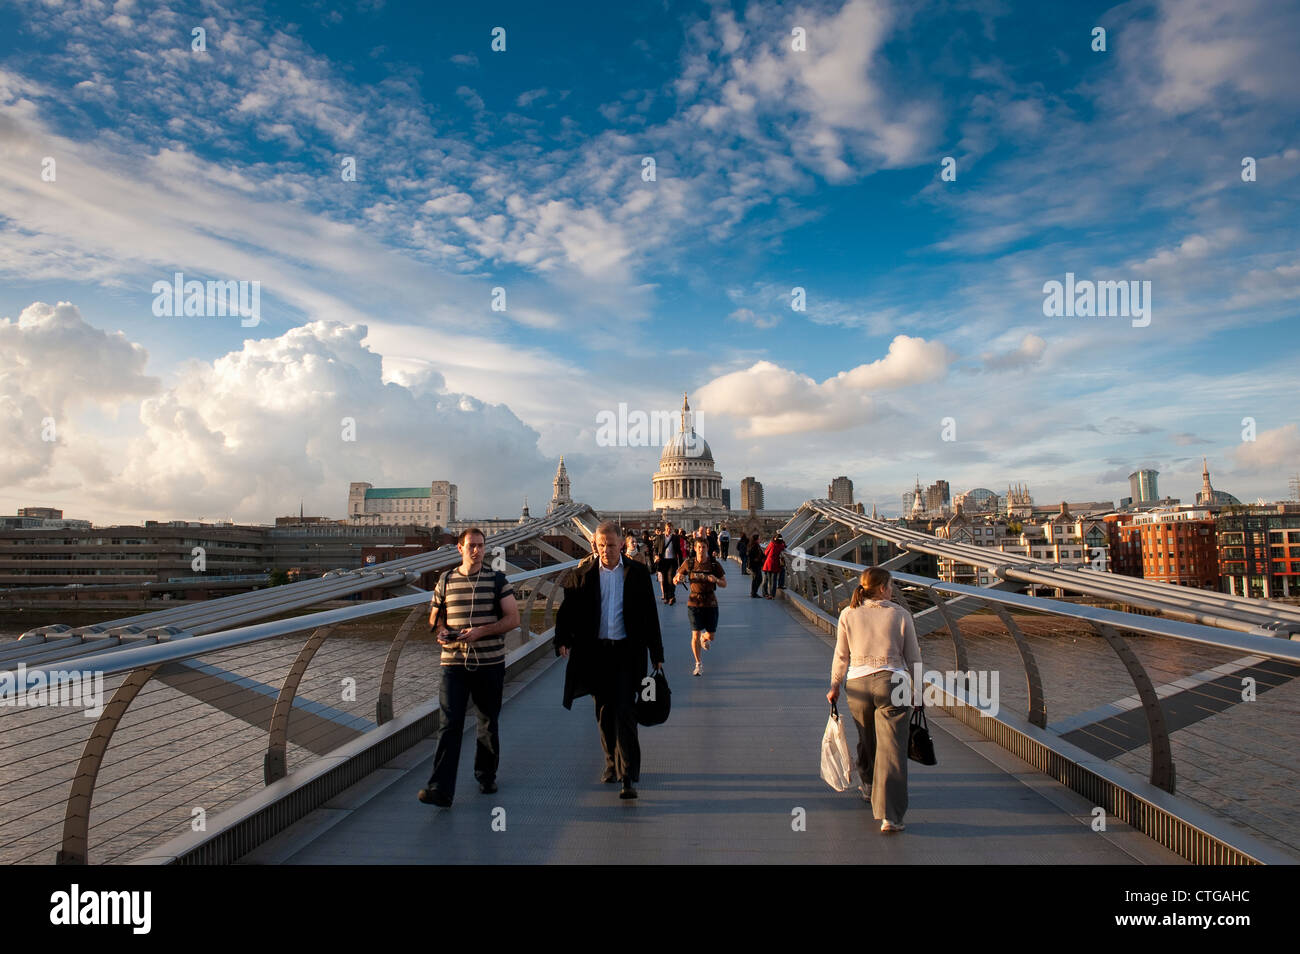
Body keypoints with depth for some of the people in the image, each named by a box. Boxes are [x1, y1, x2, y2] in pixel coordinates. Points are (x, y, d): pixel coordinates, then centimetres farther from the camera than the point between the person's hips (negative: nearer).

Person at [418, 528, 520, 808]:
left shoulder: (497, 580, 1)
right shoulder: (445, 580, 7)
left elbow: (513, 618, -3)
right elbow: (435, 617, 17)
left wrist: (481, 631, -16)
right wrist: (441, 631, -7)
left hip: (490, 663, 0)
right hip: (453, 663, 1)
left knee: (489, 723, 12)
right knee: (449, 725, -7)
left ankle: (486, 775, 32)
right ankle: (441, 789, -8)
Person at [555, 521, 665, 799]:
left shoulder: (638, 573, 0)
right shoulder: (581, 574, 1)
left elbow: (650, 616, 4)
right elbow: (567, 610, 1)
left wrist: (656, 654, 4)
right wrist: (562, 640, -16)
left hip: (627, 652, -2)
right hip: (595, 652, 2)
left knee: (625, 713, -7)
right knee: (604, 713, 12)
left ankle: (628, 776, -3)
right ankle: (612, 763, 31)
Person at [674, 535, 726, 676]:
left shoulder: (715, 564, -5)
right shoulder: (689, 563, -4)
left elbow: (724, 584, 1)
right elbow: (675, 580, 6)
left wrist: (716, 580, -21)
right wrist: (678, 578, -19)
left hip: (710, 602, 1)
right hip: (694, 602, -1)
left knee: (710, 636, 6)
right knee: (695, 635, -8)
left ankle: (704, 638, 46)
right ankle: (698, 665, 10)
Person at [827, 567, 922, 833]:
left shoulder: (848, 614, 3)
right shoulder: (900, 614, 1)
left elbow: (841, 656, 7)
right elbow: (913, 658, 5)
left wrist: (834, 686, 17)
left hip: (858, 682, 2)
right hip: (893, 681, -2)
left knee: (867, 741, 24)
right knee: (891, 749, -3)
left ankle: (869, 787, 44)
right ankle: (889, 815, -7)